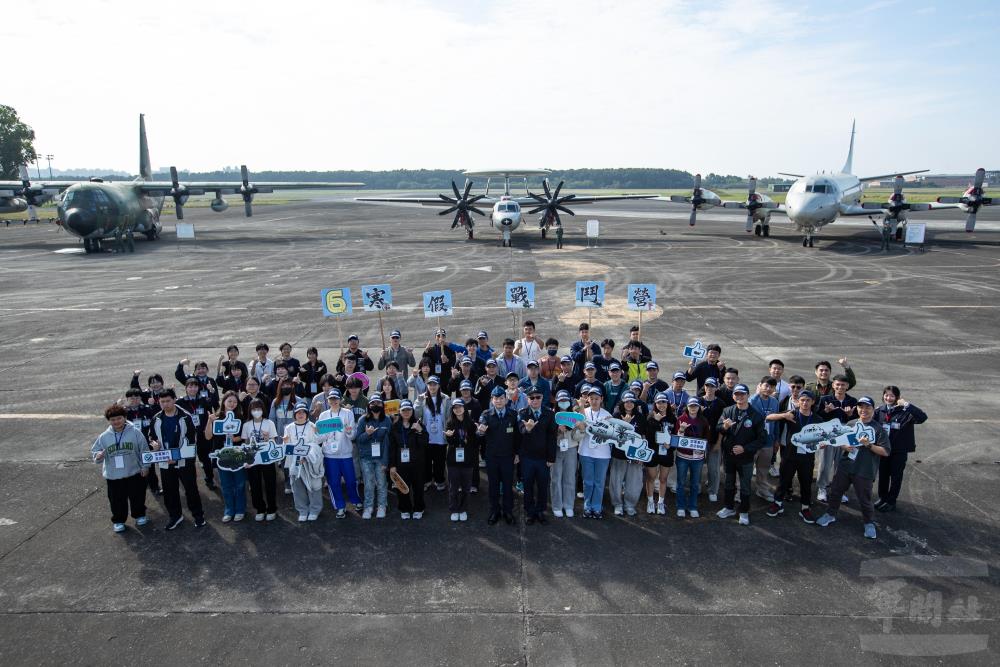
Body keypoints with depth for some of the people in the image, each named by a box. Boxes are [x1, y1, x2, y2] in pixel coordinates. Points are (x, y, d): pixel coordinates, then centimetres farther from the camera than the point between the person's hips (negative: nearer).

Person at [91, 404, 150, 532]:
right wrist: (98, 456, -17)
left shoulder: (135, 432, -8)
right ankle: (118, 521, 30)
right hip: (113, 476, 1)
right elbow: (95, 451, 7)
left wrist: (145, 466, -4)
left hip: (135, 473, -1)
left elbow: (144, 450, -3)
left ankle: (139, 515, 36)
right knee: (117, 500, 11)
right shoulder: (104, 437, -3)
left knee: (138, 497, 14)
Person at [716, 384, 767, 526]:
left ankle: (744, 512, 27)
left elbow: (762, 438, -9)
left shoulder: (756, 416, -11)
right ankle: (729, 508, 36)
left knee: (745, 486, 11)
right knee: (729, 483, 19)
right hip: (728, 455, 2)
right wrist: (724, 427, -30)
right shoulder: (727, 411, -5)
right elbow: (718, 428, -7)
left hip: (745, 457, -2)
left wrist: (745, 448, -17)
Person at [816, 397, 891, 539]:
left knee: (865, 499, 5)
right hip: (845, 467, 4)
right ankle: (830, 514, 32)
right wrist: (844, 446, -7)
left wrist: (869, 445, -20)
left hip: (864, 471, -4)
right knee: (835, 491, 13)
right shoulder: (851, 424, 6)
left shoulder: (878, 429, -5)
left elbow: (886, 452, -9)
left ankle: (869, 523, 26)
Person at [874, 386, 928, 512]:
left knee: (896, 476, 10)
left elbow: (923, 417, -28)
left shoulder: (904, 411, -14)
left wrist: (907, 404, -33)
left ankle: (891, 501, 23)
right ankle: (882, 498, 32)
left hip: (899, 450, -3)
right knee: (883, 475, 15)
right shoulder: (879, 410, -2)